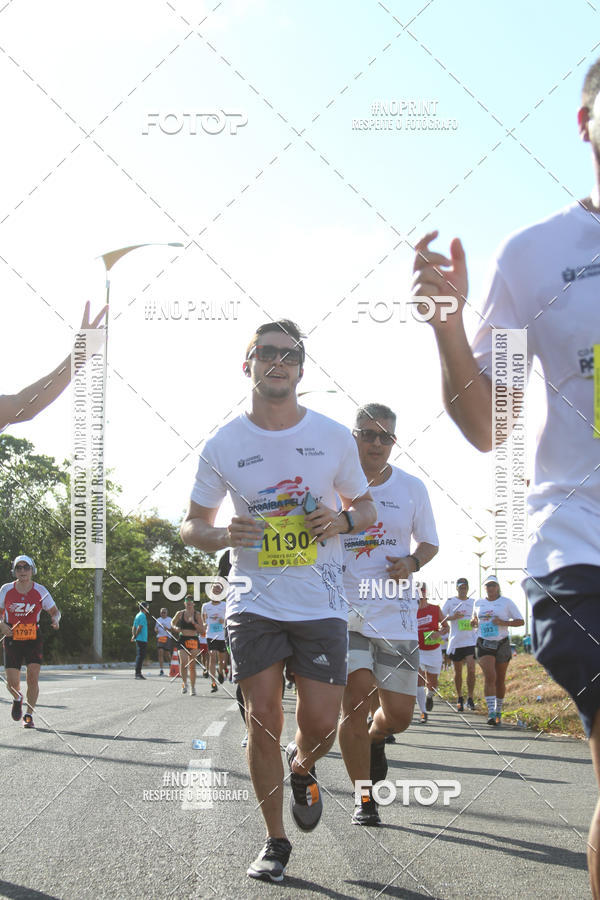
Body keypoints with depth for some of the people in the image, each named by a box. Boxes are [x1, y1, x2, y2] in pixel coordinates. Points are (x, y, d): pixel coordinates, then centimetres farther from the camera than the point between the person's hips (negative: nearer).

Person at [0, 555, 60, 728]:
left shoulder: (40, 590, -2)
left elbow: (55, 611, 7)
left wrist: (55, 620, -16)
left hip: (33, 640, 0)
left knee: (33, 678, -13)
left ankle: (29, 715, 3)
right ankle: (17, 699, 32)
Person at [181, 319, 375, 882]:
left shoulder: (334, 438, 0)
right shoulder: (223, 445, -1)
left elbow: (365, 507, 12)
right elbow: (191, 525, 7)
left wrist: (343, 520, -12)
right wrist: (224, 536, -15)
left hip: (321, 604, 0)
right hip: (253, 602, 0)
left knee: (320, 725, -3)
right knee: (262, 717, -4)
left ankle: (301, 768, 35)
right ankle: (275, 842, 13)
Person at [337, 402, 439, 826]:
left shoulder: (412, 488, 6)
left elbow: (429, 542, 15)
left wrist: (412, 562, -6)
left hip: (396, 614, 2)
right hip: (344, 610, -2)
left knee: (399, 715, 0)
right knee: (356, 699, -15)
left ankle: (374, 739, 39)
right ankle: (364, 798, 2)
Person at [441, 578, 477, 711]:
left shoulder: (473, 602, 9)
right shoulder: (450, 601, 3)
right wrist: (452, 617, -14)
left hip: (470, 641, 0)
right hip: (455, 642, 0)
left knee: (471, 669, -13)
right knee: (458, 672, 7)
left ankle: (470, 699, -4)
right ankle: (459, 698, 22)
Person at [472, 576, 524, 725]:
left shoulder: (506, 602, 0)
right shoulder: (478, 604, 10)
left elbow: (521, 621, -1)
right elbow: (475, 619, 28)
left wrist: (503, 622, -17)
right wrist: (474, 622, 3)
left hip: (502, 644, 0)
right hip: (484, 644, 1)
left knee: (500, 681, 7)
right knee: (489, 677, -18)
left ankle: (498, 712, 26)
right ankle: (491, 714, -22)